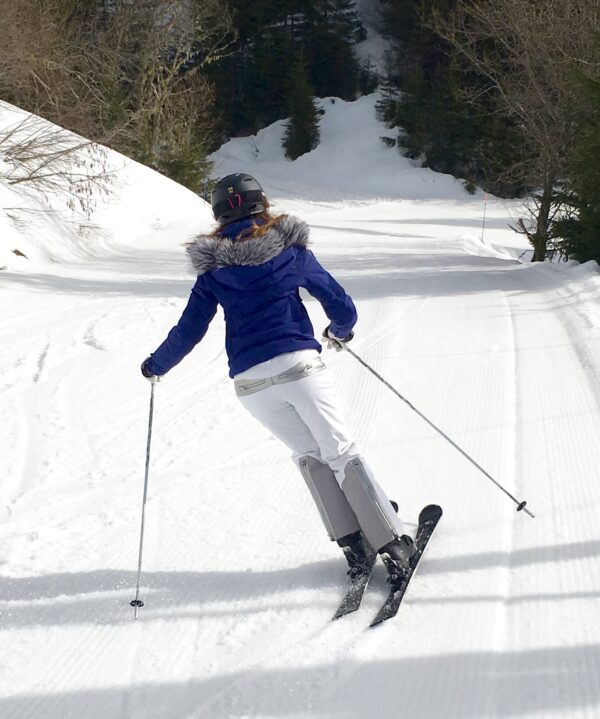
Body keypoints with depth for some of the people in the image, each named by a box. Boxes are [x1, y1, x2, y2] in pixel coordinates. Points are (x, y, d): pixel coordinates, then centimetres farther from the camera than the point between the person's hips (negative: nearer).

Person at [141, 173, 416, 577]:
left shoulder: (213, 269, 7)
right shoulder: (292, 251, 4)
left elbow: (189, 331, 8)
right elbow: (342, 307, 5)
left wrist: (156, 366, 25)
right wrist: (340, 331, 28)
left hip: (250, 381, 2)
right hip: (299, 365, -2)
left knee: (310, 456, 17)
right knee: (342, 453, 5)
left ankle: (353, 544, 9)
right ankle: (392, 542, 0)